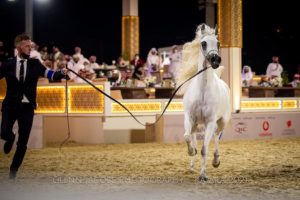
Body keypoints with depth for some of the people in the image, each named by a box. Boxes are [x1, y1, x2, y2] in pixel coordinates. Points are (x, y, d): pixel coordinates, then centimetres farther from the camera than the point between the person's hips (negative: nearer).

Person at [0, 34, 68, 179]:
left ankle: (14, 169, 21)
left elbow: (50, 74, -10)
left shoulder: (35, 64, 0)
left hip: (27, 107, 1)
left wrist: (62, 74, -29)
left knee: (23, 142, 2)